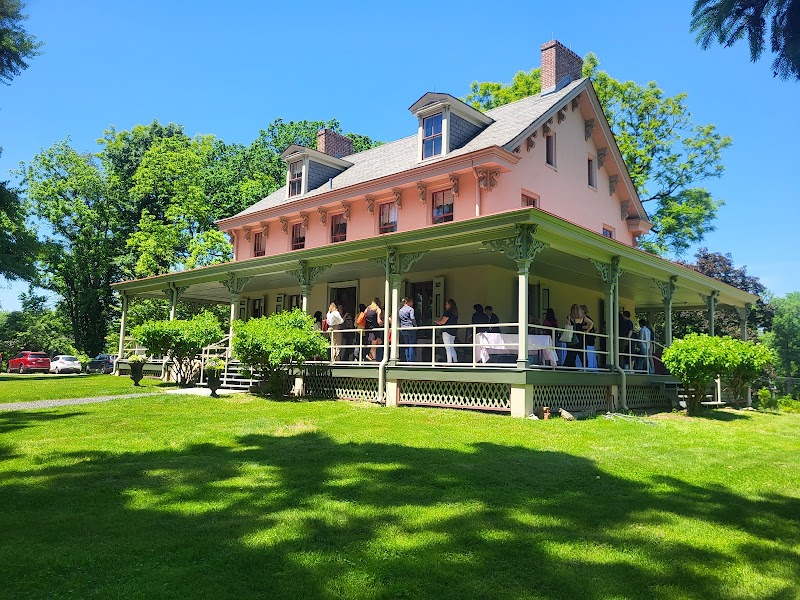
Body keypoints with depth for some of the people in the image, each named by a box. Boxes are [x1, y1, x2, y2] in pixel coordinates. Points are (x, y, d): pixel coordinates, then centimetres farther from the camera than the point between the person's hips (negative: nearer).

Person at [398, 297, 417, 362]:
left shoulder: (400, 310, 13)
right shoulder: (410, 309, -7)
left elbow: (398, 320, 13)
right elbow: (412, 318, -14)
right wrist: (415, 326, -3)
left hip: (403, 329, 6)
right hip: (410, 328, -6)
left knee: (406, 346, 10)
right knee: (412, 345, -2)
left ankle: (407, 360, 8)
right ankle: (411, 360, -6)